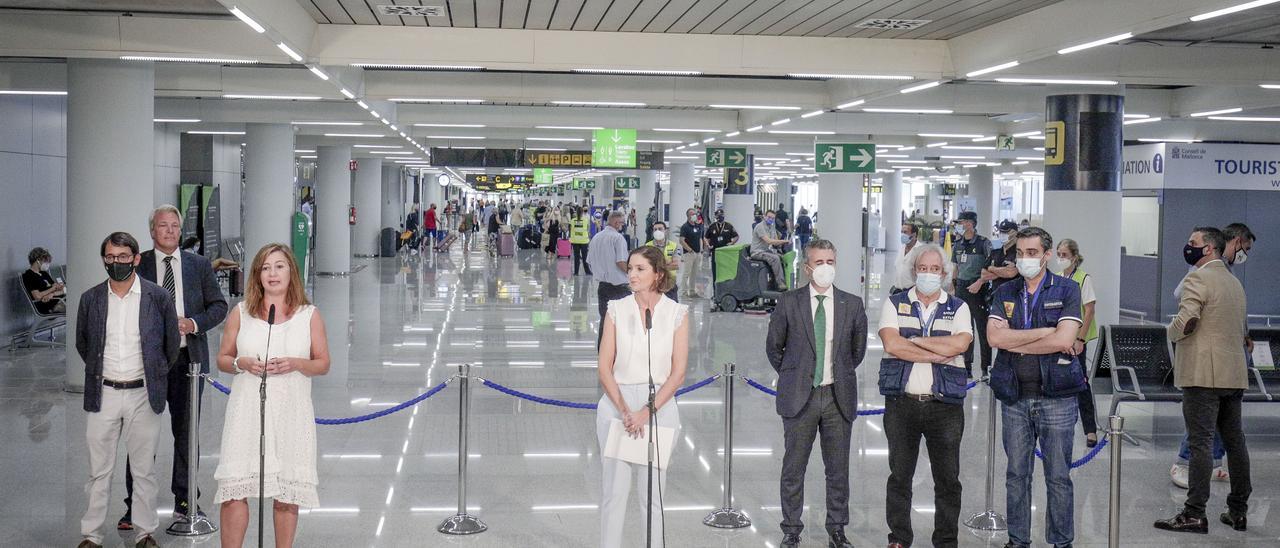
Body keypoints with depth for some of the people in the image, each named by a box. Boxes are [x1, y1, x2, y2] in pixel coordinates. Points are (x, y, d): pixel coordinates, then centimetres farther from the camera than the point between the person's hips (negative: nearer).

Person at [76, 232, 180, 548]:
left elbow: (171, 343, 7)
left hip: (142, 395, -1)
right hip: (103, 394, 1)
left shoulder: (158, 297, -3)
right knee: (99, 471, 6)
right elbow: (82, 344, 16)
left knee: (144, 470, 7)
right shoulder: (90, 299, 3)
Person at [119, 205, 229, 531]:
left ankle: (185, 501, 20)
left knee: (186, 431, 9)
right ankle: (135, 506, 9)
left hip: (188, 357, 2)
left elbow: (219, 305, 8)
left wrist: (194, 323, -8)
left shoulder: (199, 265, 8)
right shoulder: (137, 265, 3)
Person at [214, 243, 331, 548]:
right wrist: (242, 364, -9)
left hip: (291, 413, 0)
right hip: (247, 412, 0)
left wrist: (295, 364, -11)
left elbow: (323, 364, 8)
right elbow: (222, 359, 13)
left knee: (287, 495, 2)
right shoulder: (240, 314, 8)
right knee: (234, 493, -7)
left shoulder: (309, 315, 6)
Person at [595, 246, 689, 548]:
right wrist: (625, 411, -11)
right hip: (616, 404, 1)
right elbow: (604, 367, 1)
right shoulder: (617, 310, 3)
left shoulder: (677, 313, 1)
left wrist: (646, 412, -12)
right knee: (614, 490, 1)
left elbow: (678, 372, -3)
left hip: (660, 406, -1)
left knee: (652, 492, 5)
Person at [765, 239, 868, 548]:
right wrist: (792, 375, 10)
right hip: (799, 395, -1)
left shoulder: (852, 305, 3)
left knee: (838, 468, 8)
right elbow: (773, 346, 9)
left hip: (838, 396, 1)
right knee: (794, 468, 5)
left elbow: (858, 349, 15)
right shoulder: (789, 303, -1)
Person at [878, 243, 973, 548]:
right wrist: (938, 355, -12)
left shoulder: (958, 308, 7)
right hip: (901, 403, 0)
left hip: (945, 405, 0)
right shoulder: (895, 304, 6)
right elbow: (892, 344, -11)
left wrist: (913, 340, -9)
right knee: (900, 475, 7)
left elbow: (959, 344, -12)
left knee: (948, 478, 5)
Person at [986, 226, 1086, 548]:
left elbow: (1064, 339, -14)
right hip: (1014, 398, 3)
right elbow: (995, 336, -7)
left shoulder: (1067, 290, 0)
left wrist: (1016, 344, -8)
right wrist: (1045, 332, -11)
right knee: (1017, 475, 10)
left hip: (1056, 397, -3)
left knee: (1058, 476, 4)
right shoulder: (1004, 294, 9)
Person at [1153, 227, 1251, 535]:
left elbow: (1187, 320, -22)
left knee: (1200, 443, -8)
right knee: (1234, 441, 11)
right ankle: (1238, 512, 16)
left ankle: (1194, 514, -7)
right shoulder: (1235, 282, 19)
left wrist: (1172, 333, -4)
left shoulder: (1198, 278, -10)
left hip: (1203, 374, -8)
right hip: (1234, 375, 8)